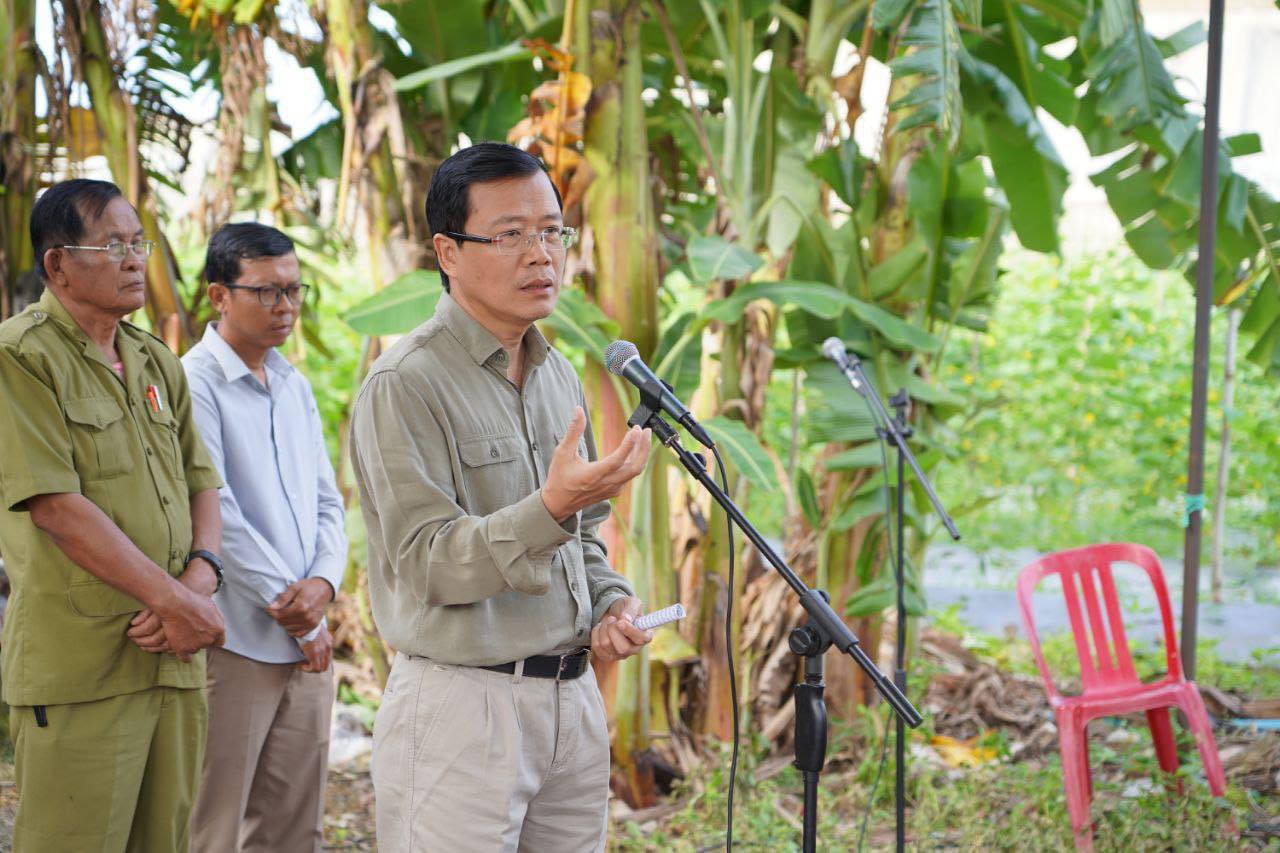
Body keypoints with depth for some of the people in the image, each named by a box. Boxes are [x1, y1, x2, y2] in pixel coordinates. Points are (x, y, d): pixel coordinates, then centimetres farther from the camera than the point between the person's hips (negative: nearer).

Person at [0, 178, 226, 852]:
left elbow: (200, 485, 16)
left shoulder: (156, 363, 17)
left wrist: (201, 577, -6)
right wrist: (174, 601, -15)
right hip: (79, 664, -7)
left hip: (173, 655, 7)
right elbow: (57, 507, -15)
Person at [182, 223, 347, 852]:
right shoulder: (193, 382, -8)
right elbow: (214, 512, -13)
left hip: (307, 645, 7)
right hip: (234, 643, -7)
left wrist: (323, 582, -6)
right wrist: (292, 613, -10)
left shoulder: (295, 388, 16)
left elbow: (327, 502, 15)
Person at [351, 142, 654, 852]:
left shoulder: (559, 376, 15)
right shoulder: (404, 384, -11)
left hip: (573, 700, 7)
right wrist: (551, 508, -31)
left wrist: (610, 604, 4)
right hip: (460, 708, -7)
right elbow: (428, 566, -18)